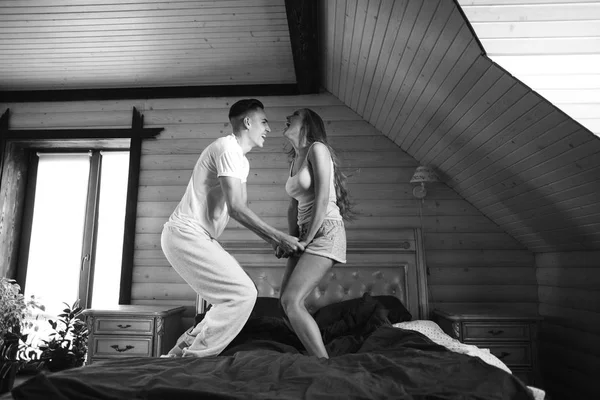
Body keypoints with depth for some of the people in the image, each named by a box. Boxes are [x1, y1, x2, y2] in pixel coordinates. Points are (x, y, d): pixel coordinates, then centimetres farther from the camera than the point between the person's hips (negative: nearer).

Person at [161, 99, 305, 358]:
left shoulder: (241, 160, 18)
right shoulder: (228, 148, -13)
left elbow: (241, 211, 18)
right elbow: (237, 209, -20)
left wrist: (274, 241, 10)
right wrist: (280, 237, -15)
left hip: (198, 237, 10)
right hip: (186, 235, -10)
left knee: (240, 294, 8)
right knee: (243, 293, -13)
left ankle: (182, 352, 14)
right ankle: (192, 356, -2)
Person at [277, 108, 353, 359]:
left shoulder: (317, 149, -6)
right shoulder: (295, 160, 20)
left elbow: (322, 198, -15)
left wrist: (306, 240, -14)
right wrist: (291, 240, 6)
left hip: (325, 231, -9)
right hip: (305, 234, 9)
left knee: (291, 301, -17)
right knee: (286, 302, 6)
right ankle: (316, 356, 17)